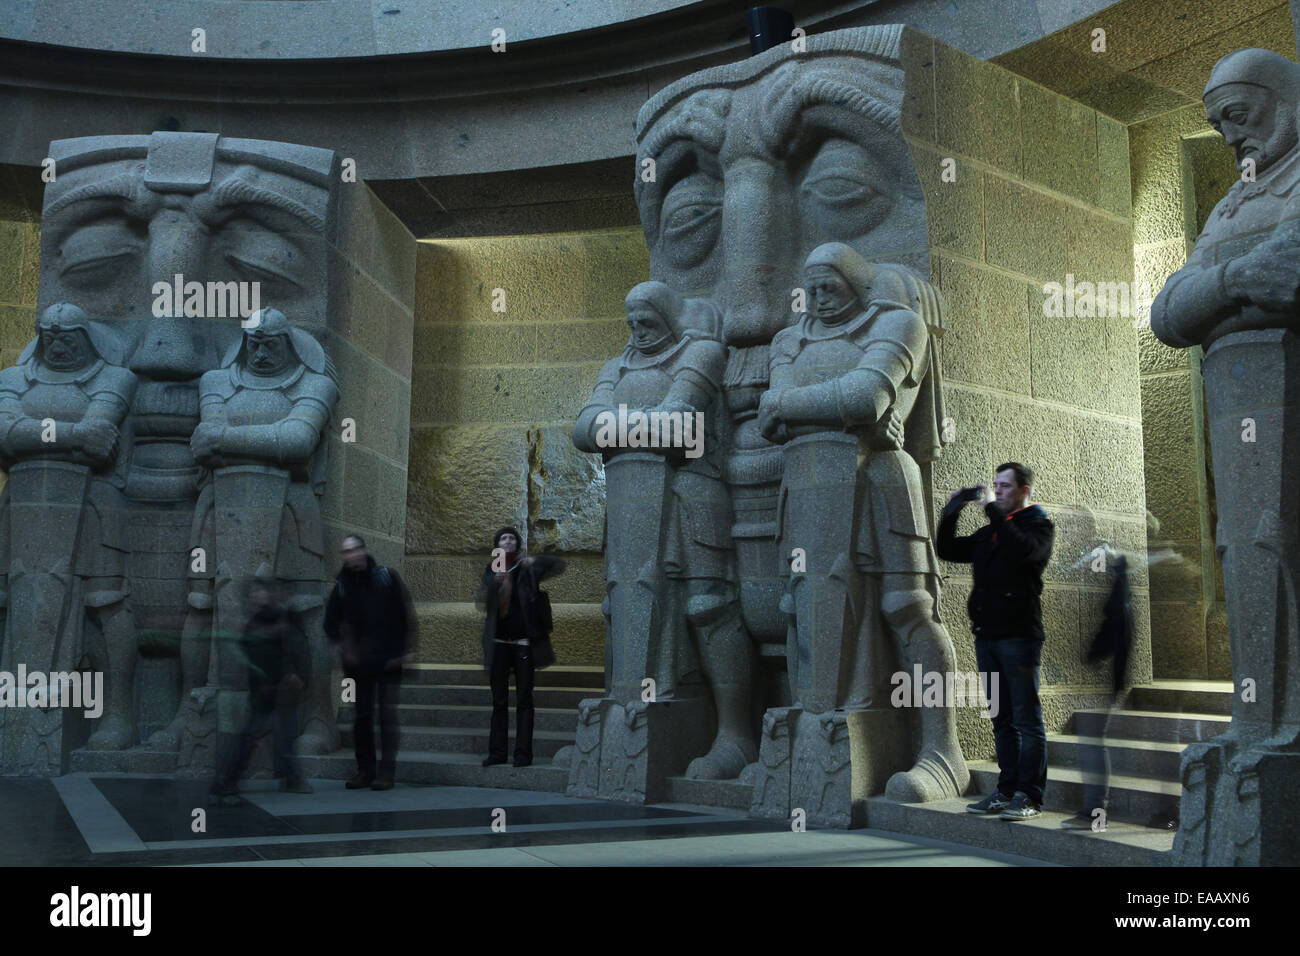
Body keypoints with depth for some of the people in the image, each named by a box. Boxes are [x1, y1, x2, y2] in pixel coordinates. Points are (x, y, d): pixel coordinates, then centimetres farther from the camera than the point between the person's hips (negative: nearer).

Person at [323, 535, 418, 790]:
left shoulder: (386, 577, -4)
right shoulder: (342, 586, 3)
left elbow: (407, 613, -3)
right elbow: (331, 624, 9)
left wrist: (408, 649, -7)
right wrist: (345, 649, -5)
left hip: (389, 661, -3)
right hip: (360, 663, 3)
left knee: (388, 716, -4)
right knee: (362, 717, 8)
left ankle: (387, 772, 1)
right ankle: (366, 771, 18)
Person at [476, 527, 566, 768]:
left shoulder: (527, 569, 2)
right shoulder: (491, 571, 8)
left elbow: (559, 565, -7)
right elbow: (483, 603, -3)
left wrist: (535, 561, -24)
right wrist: (494, 582, -20)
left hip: (523, 642, -2)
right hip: (498, 643, 2)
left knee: (524, 700, 0)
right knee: (499, 701, 5)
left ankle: (523, 753, 3)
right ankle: (497, 752, 10)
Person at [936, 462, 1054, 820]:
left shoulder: (1038, 525, 0)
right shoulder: (988, 532, 20)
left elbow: (1023, 549, -21)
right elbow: (947, 550, 19)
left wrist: (993, 508, -16)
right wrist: (951, 512, 7)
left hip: (1019, 635, -7)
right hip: (987, 635, 7)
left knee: (1027, 718, -4)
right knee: (1003, 719, 10)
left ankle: (1028, 795, -2)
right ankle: (1007, 790, 16)